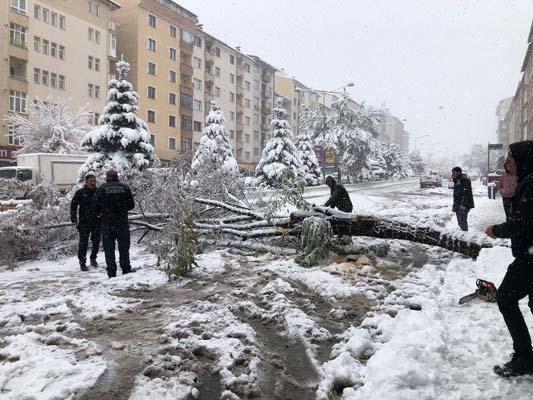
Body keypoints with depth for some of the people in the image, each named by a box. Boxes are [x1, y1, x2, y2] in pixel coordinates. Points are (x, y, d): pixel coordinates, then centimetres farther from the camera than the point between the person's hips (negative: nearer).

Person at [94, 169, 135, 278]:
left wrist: (101, 212, 19)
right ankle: (126, 270, 11)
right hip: (122, 222, 1)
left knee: (109, 248, 6)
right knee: (124, 247, 9)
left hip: (107, 223, -1)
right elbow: (131, 205, 5)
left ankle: (111, 272, 6)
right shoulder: (125, 188, 2)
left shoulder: (101, 189, -2)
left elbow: (96, 206, -2)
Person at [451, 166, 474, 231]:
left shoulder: (465, 180, -11)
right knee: (460, 222, 13)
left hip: (464, 206, -9)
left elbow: (467, 193, -19)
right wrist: (454, 205, 19)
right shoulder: (456, 181, 17)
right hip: (457, 206, 9)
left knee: (463, 222, -12)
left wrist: (463, 205, -23)